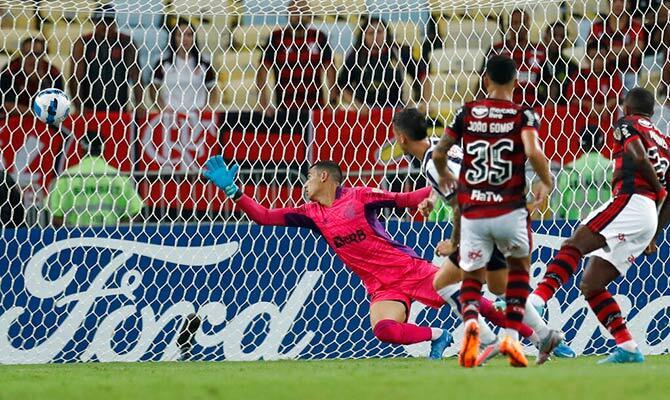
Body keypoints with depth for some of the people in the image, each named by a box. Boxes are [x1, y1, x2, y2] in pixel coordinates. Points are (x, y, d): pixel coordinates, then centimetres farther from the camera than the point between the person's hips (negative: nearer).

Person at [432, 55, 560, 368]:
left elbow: (438, 153, 5)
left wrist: (444, 175, 28)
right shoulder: (524, 116, -1)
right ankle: (512, 335, 8)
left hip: (473, 214, 1)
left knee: (472, 278, 14)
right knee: (519, 267, 24)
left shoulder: (467, 113, 6)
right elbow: (533, 152, -18)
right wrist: (546, 182, 1)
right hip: (510, 211, -1)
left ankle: (470, 321, -19)